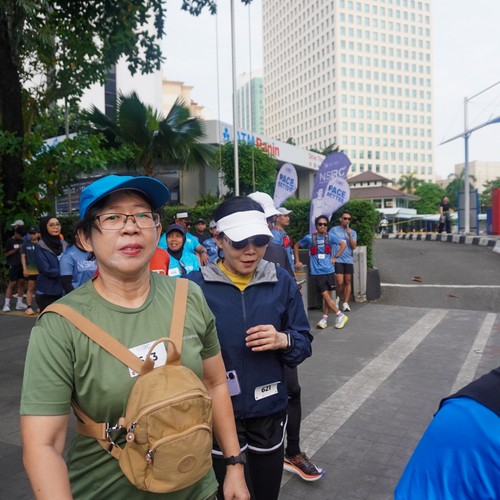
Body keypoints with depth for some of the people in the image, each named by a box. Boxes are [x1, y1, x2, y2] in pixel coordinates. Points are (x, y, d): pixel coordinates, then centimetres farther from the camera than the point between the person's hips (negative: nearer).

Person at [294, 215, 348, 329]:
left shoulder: (330, 237, 0)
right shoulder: (309, 238, -2)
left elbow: (343, 244, 7)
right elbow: (296, 246, 11)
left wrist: (335, 258, 3)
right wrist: (297, 261, 6)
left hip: (329, 270, 2)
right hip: (318, 272, -2)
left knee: (328, 296, 5)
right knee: (326, 296, -6)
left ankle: (324, 319, 17)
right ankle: (340, 316, 8)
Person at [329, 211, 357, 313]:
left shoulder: (353, 232, 11)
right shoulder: (334, 230, 2)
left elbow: (354, 246, 1)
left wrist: (349, 235, -12)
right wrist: (333, 257, -4)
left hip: (349, 260, 3)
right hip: (337, 260, -3)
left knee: (348, 282, 4)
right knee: (340, 282, -10)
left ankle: (345, 303, 13)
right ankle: (337, 297, 18)